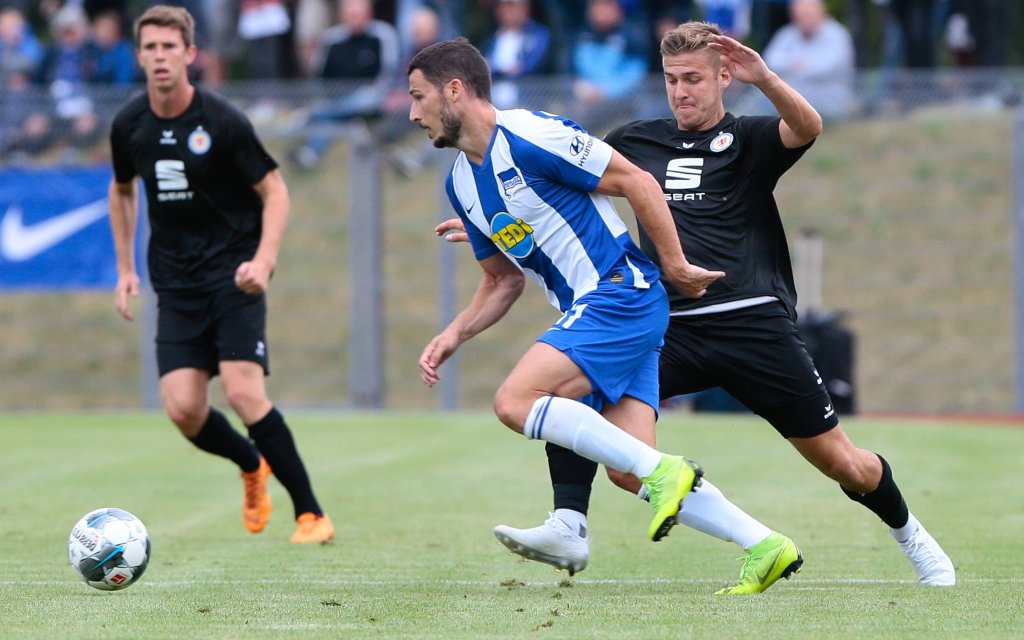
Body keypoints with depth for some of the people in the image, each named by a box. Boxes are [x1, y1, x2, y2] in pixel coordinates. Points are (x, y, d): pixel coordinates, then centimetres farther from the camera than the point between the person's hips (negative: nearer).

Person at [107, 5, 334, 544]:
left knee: (243, 392, -19)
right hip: (176, 283, 4)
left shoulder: (222, 121, -12)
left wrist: (263, 260, -20)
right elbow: (121, 191, 21)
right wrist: (126, 268, 16)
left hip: (233, 273, -4)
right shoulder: (129, 125, 1)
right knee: (182, 408, -9)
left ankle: (310, 514, -9)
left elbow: (274, 191, -6)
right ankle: (252, 467, 23)